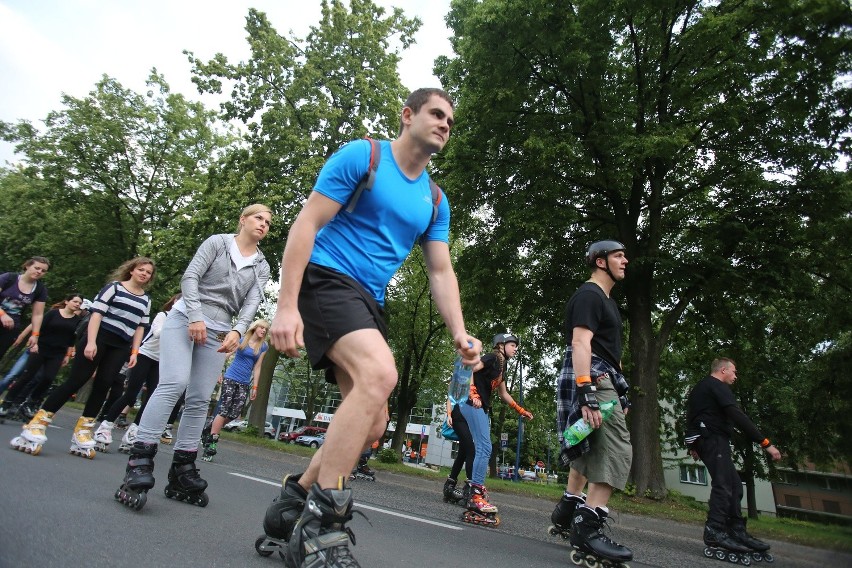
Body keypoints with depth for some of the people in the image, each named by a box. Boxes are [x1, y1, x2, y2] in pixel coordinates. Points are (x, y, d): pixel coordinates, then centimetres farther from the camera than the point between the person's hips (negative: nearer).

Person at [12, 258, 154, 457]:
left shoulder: (146, 299, 15)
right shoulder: (114, 286, 1)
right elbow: (97, 312, -6)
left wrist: (134, 352, 8)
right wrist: (91, 341, -16)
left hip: (121, 347, 4)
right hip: (99, 337, -4)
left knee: (102, 385, -2)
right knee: (76, 380, -8)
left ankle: (82, 430, 7)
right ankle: (37, 423, 1)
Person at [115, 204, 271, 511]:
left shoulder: (262, 266, 12)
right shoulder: (218, 242, 5)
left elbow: (252, 302, 1)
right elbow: (190, 276, -4)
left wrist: (237, 331, -16)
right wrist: (195, 316, -16)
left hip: (218, 333, 3)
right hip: (185, 318, -3)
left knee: (199, 400, -1)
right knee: (174, 383, -22)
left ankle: (181, 473, 4)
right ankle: (139, 462, -21)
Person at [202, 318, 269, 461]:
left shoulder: (263, 347, 8)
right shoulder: (241, 339, 2)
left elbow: (257, 367, 9)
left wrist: (255, 386, 6)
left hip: (245, 384, 3)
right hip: (230, 378, -3)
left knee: (234, 414, -5)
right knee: (223, 410, -10)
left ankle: (212, 428, 20)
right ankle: (211, 444, -5)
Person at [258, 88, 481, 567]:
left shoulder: (435, 200, 14)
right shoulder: (362, 156, -4)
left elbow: (441, 272, 11)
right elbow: (306, 225, -10)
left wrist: (459, 333, -5)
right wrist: (287, 306, -19)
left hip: (369, 302, 8)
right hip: (327, 278, -7)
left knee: (372, 425, 4)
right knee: (379, 372, -32)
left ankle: (295, 497, 24)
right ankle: (321, 525, -21)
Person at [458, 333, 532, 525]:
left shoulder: (502, 366, 21)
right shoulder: (492, 357, -5)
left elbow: (503, 394, 29)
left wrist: (522, 411, 29)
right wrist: (474, 395, -23)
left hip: (482, 408, 9)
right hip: (473, 405, -9)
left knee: (482, 449, 7)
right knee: (484, 448, -16)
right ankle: (476, 495, -14)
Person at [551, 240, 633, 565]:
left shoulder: (606, 300, 24)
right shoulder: (588, 294, -9)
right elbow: (580, 344, -21)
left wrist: (621, 392, 24)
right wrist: (586, 395, -30)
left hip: (602, 381, 11)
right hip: (591, 380, -11)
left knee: (590, 452, 16)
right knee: (618, 451, -16)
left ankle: (566, 513, 28)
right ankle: (588, 529, -14)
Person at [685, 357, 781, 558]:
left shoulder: (699, 388, 26)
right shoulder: (718, 386, -5)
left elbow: (691, 418, 29)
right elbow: (737, 416, -17)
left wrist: (693, 446, 31)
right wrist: (765, 442, -19)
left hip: (704, 439, 10)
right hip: (714, 438, -10)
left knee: (734, 486, 7)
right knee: (723, 485, -18)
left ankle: (737, 532, 4)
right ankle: (715, 531, -25)